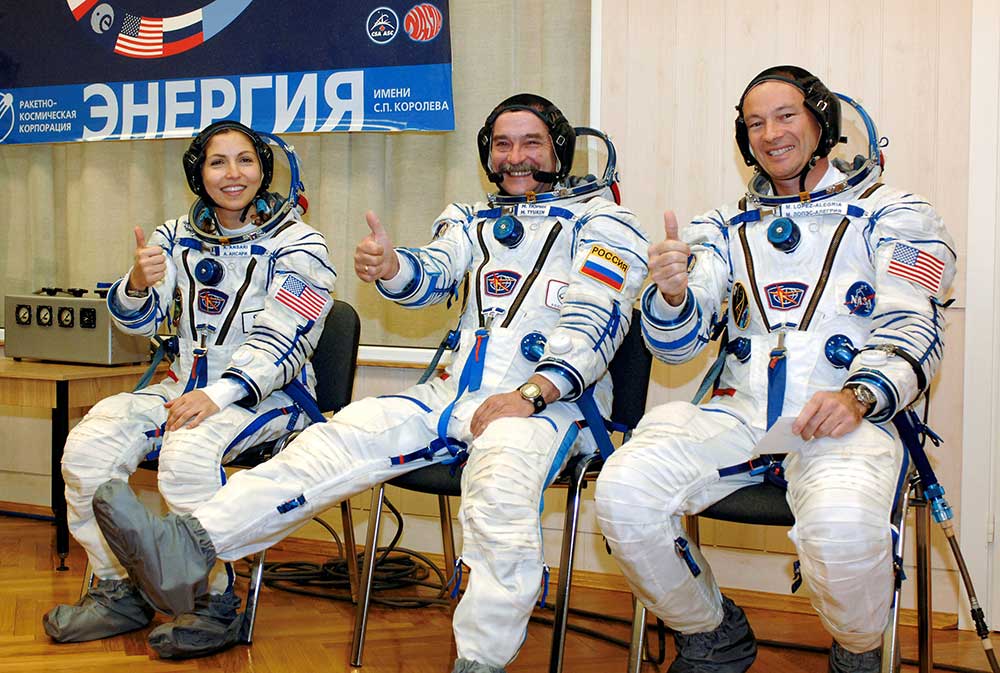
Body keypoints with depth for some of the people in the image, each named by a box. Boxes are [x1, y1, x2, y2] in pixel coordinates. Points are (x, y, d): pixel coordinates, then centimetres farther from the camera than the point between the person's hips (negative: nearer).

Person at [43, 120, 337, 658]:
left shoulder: (297, 244, -5)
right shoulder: (177, 237, 11)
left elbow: (282, 341, -14)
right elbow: (137, 320, 6)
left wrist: (221, 394, -28)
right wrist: (139, 281, -19)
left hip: (268, 392, -5)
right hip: (185, 385, 6)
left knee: (187, 449, -34)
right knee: (87, 447, -16)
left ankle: (216, 604, -20)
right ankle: (119, 592, -2)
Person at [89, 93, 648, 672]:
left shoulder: (601, 223, 6)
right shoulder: (472, 221, 22)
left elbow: (596, 324, -6)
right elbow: (432, 275, 3)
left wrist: (530, 393, -21)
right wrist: (391, 267, -23)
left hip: (550, 400, -5)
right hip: (459, 392, 5)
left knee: (500, 479, -38)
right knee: (347, 431, -17)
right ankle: (189, 547, -29)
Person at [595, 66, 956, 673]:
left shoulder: (891, 216, 12)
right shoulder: (727, 228, 22)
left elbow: (912, 327, 1)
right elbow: (679, 344, 13)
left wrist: (859, 395, -19)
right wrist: (671, 293, -12)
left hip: (848, 419, -3)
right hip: (738, 414, 4)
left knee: (842, 526, -36)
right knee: (622, 492, -23)